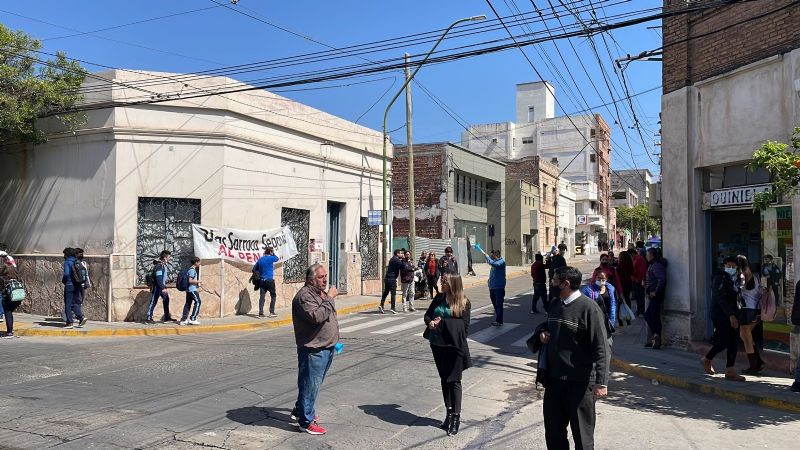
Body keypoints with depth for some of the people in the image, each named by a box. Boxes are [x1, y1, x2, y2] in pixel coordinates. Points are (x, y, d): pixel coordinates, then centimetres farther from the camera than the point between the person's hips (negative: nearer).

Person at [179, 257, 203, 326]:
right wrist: (198, 281, -9)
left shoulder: (191, 269, 16)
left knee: (188, 304, 9)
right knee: (198, 302, -6)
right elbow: (190, 280, -21)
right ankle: (193, 319, -6)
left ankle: (183, 320, 9)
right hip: (192, 289, -10)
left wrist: (197, 285, 19)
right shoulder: (192, 270, -14)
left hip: (189, 289, 10)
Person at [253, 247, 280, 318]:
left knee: (262, 296, 3)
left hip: (261, 280, 5)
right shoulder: (271, 258, -6)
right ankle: (272, 312, 4)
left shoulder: (260, 259, 10)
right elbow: (277, 259, 15)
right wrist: (273, 254, 17)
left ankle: (260, 313, -2)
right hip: (269, 280, -5)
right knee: (273, 296, 7)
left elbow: (254, 269, 12)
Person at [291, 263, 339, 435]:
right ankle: (306, 421, 10)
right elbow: (316, 316, -31)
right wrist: (329, 298, -25)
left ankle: (300, 410, 36)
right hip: (313, 350, -10)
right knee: (310, 385, -1)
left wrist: (333, 340, 23)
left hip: (326, 348, 10)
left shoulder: (321, 293, 15)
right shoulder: (305, 296, -17)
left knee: (314, 384, 20)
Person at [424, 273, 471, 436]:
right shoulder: (439, 298, 6)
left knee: (454, 380, 1)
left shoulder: (463, 302, -8)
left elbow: (464, 324, -14)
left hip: (454, 345, -5)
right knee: (444, 379, 14)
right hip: (437, 344, 6)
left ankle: (456, 417, 11)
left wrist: (442, 322, -19)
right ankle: (449, 412, 27)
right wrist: (430, 322, -11)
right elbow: (427, 314, 12)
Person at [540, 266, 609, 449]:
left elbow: (601, 347, -17)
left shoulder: (588, 308, -15)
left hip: (580, 382, -7)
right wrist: (543, 334, 2)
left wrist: (601, 381, -22)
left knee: (582, 434, 8)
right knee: (553, 431, 17)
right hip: (554, 379, 7)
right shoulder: (555, 304, 8)